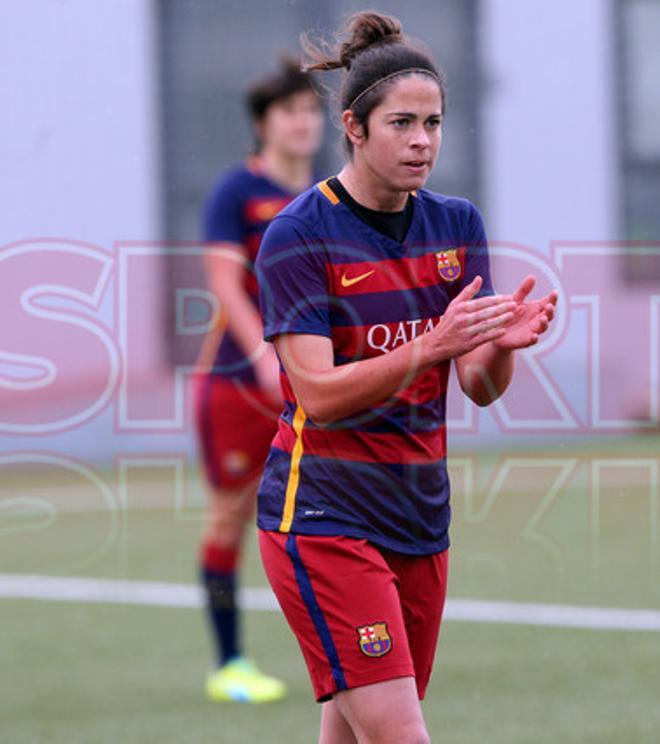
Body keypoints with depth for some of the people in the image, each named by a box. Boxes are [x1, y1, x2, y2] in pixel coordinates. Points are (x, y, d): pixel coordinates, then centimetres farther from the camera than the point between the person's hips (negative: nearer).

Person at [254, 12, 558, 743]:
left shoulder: (457, 224, 6)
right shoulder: (299, 235, -11)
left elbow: (481, 386, 2)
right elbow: (318, 394, -19)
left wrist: (504, 341, -20)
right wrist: (432, 346, -31)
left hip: (419, 514, 6)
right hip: (324, 519, -6)